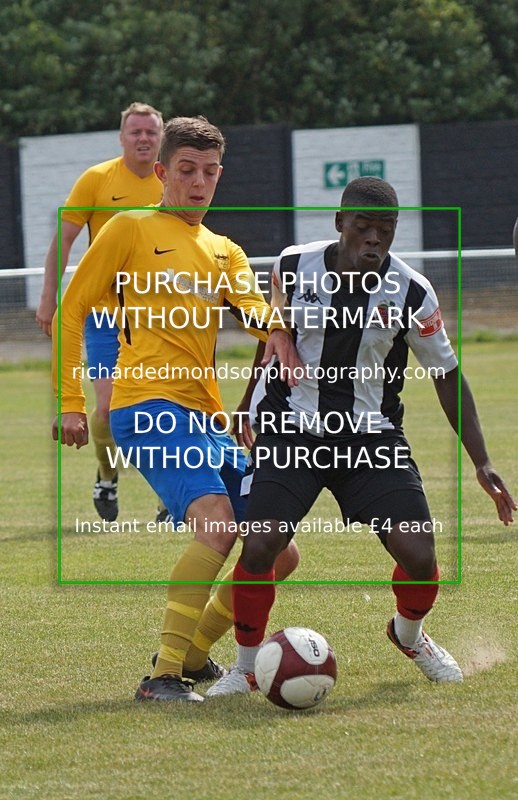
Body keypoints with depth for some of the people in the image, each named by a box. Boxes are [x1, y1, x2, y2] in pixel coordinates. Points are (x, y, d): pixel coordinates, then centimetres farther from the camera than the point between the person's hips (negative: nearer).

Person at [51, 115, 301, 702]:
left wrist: (275, 329, -23)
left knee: (277, 555, 5)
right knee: (217, 521, -30)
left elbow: (251, 303, 2)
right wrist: (70, 403, -4)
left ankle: (192, 652, 23)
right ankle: (162, 675, -29)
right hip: (148, 406, -7)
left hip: (207, 421, 7)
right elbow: (69, 314, 5)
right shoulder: (131, 229, 6)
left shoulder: (224, 251, 23)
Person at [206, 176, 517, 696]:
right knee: (259, 547, -18)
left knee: (419, 555, -12)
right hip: (291, 431, 0)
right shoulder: (293, 267, -8)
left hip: (372, 436, 0)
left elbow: (447, 376, 1)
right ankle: (246, 667, 5)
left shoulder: (412, 294, -10)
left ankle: (409, 635, 24)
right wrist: (249, 412, 19)